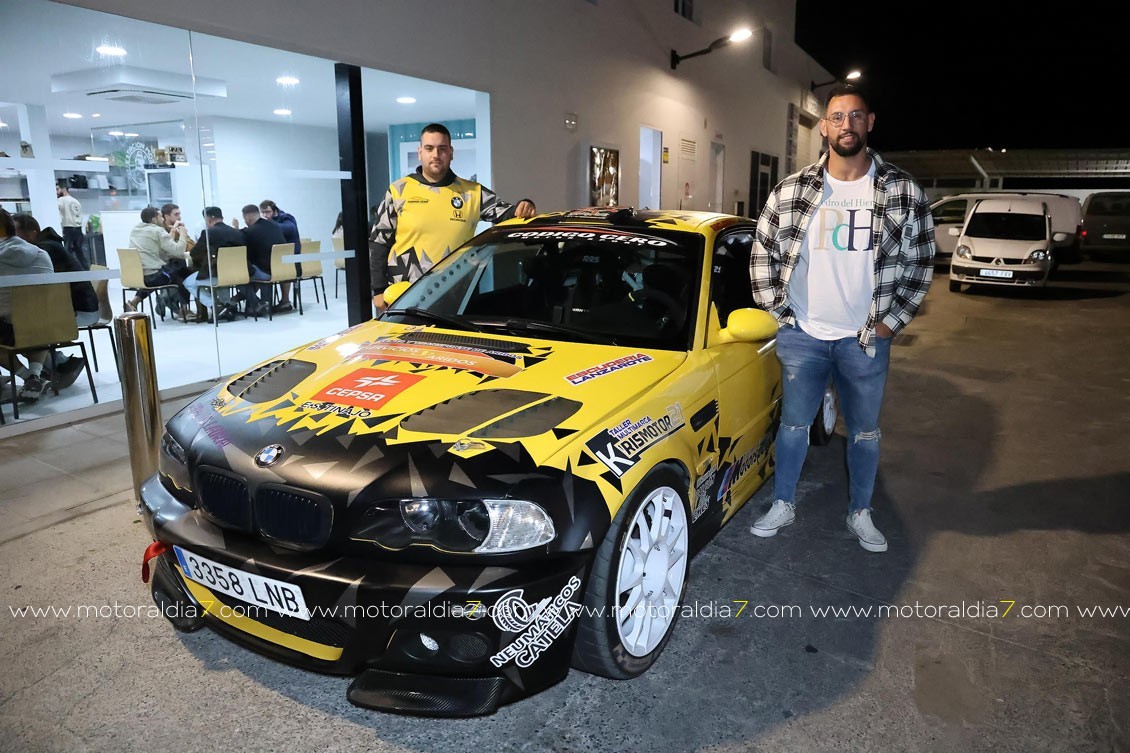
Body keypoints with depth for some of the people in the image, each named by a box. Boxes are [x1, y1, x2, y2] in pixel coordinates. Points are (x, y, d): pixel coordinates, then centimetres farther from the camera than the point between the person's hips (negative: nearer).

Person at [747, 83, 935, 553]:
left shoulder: (904, 192, -2)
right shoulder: (790, 191, -2)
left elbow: (920, 263, 3)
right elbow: (762, 254, 4)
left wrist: (891, 322, -3)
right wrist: (777, 312, -1)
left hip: (865, 339, 0)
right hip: (802, 336, 0)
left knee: (865, 431, 13)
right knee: (794, 424, 11)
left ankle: (860, 514, 31)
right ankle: (783, 505, 29)